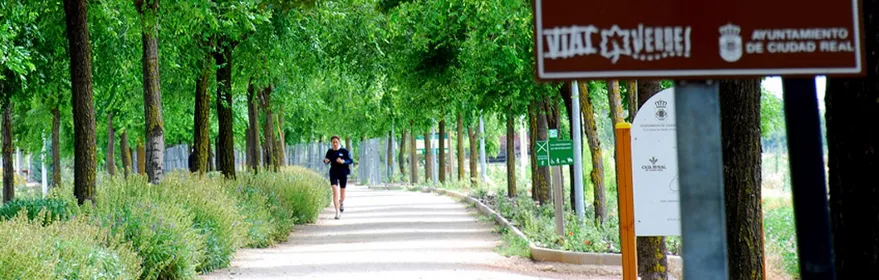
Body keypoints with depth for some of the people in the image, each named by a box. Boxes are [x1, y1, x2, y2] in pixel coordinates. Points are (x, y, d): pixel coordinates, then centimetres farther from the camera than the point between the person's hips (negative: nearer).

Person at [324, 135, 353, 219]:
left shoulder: (344, 151, -5)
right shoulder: (330, 151, 2)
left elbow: (350, 160, -6)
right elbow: (327, 161, 14)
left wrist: (343, 161, -24)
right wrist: (326, 161, -10)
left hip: (343, 173, 0)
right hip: (334, 173, 0)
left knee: (342, 191, 14)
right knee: (335, 191, -15)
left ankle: (342, 202, 50)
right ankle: (337, 212, -16)